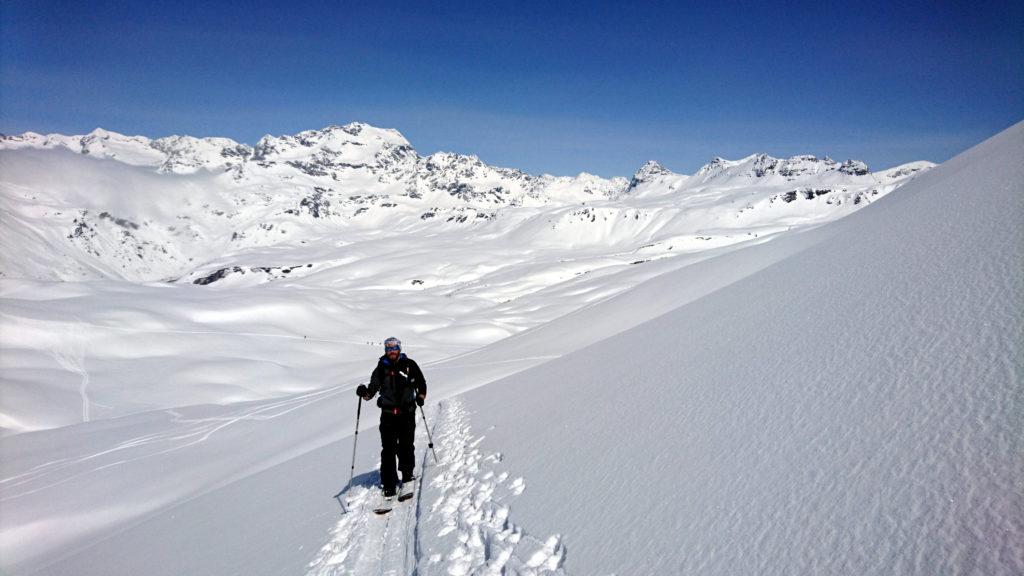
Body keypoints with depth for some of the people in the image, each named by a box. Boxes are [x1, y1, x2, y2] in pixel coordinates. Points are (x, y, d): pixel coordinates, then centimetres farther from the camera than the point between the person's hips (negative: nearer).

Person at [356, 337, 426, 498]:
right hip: (388, 413, 1)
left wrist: (421, 395, 2)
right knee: (388, 449, -2)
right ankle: (389, 485, 2)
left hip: (407, 412, 0)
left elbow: (421, 382, 15)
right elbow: (373, 386, -1)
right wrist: (366, 393, -21)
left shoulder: (409, 365, 4)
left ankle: (407, 475, 28)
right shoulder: (381, 368, 6)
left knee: (406, 446, 5)